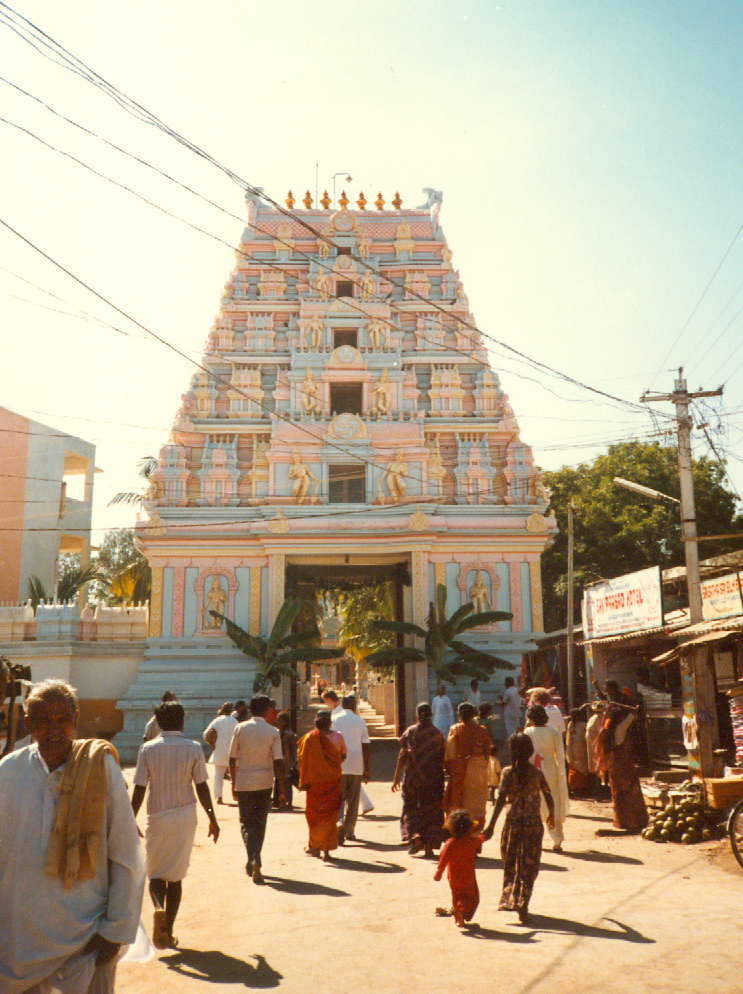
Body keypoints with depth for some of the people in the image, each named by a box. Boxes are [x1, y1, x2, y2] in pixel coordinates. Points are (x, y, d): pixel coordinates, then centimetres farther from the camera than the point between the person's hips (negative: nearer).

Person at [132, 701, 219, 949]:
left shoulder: (148, 749, -4)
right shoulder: (193, 749, -5)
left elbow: (139, 789, -5)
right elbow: (201, 787, -4)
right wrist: (212, 819, 5)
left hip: (157, 817, 0)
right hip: (185, 817, 0)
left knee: (155, 872, 14)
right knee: (176, 875, 11)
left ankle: (159, 909, -14)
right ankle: (168, 931, 12)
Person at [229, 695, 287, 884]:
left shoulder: (240, 728, -5)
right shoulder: (273, 732, -6)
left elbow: (232, 759, 0)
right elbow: (278, 763, -8)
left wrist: (234, 783, 13)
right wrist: (283, 791, -4)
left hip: (244, 783, -1)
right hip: (265, 783, 1)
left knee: (247, 823, 4)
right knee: (260, 822, 16)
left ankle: (255, 862, -17)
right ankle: (253, 863, 27)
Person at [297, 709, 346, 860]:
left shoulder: (309, 738, -10)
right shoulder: (338, 737, -6)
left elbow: (304, 761, -8)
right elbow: (343, 756, 7)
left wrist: (304, 781, 0)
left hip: (315, 781, -1)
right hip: (334, 779, 1)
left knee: (314, 813, 15)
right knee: (330, 814, 8)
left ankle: (314, 846, 23)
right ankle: (326, 848, 4)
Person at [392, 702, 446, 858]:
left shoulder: (410, 732, -1)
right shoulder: (437, 734, 1)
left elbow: (402, 755, -4)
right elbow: (443, 758, 1)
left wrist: (396, 776, 0)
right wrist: (440, 772, 16)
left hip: (412, 776, -1)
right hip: (433, 778, 1)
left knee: (410, 808, 12)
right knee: (431, 810, 9)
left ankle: (415, 838, -7)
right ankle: (429, 846, 5)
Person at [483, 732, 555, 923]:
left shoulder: (508, 772, -8)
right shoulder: (537, 773, -1)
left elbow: (501, 800, -15)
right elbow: (548, 796, 5)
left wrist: (491, 826, -17)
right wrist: (551, 816, 25)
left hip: (513, 823, -1)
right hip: (534, 823, 1)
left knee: (510, 864, 17)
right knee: (529, 866, 9)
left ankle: (510, 899, 15)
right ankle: (523, 902, 0)